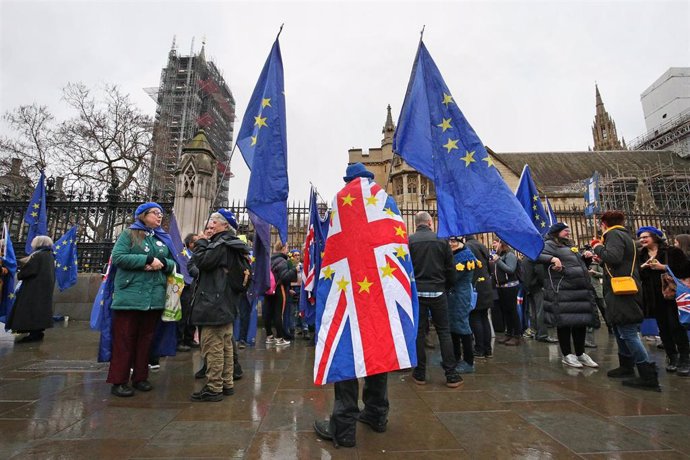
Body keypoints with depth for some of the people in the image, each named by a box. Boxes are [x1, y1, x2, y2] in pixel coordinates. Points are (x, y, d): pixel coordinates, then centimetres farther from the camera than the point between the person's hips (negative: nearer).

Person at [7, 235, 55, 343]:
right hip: (45, 287, 9)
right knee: (39, 309, 13)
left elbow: (27, 270, -15)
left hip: (35, 288, -9)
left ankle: (34, 333, -6)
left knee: (32, 309, -6)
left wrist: (19, 275, 6)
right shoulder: (49, 256, 13)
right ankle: (37, 332, 16)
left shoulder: (38, 255, -14)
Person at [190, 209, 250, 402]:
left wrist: (201, 242, -3)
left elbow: (201, 261, -19)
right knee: (225, 345, 15)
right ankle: (227, 384, 24)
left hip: (214, 304, -10)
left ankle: (213, 388, 6)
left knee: (212, 346, -2)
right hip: (227, 304, 10)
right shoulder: (235, 246, 15)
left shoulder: (221, 243, -13)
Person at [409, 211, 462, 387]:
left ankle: (420, 373, 16)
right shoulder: (441, 240, -1)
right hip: (438, 291, 1)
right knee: (444, 331, 9)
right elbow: (451, 268, 2)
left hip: (416, 292, -1)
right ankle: (451, 374, 13)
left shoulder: (409, 240, -5)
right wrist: (447, 287, 16)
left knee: (418, 331, 8)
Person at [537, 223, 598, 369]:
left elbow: (580, 263, 33)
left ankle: (580, 354, 25)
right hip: (563, 291, -8)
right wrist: (553, 259, -31)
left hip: (581, 289, 8)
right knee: (565, 322, -2)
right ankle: (567, 355, 9)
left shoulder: (570, 246, 22)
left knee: (581, 321, 12)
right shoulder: (550, 244, -4)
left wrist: (585, 256, 13)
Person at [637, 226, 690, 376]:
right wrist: (642, 267, -10)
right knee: (663, 328, 7)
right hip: (654, 297, 4)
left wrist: (662, 267, -16)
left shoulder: (672, 251, 0)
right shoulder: (640, 256, 11)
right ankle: (672, 358, 17)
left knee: (676, 326, -5)